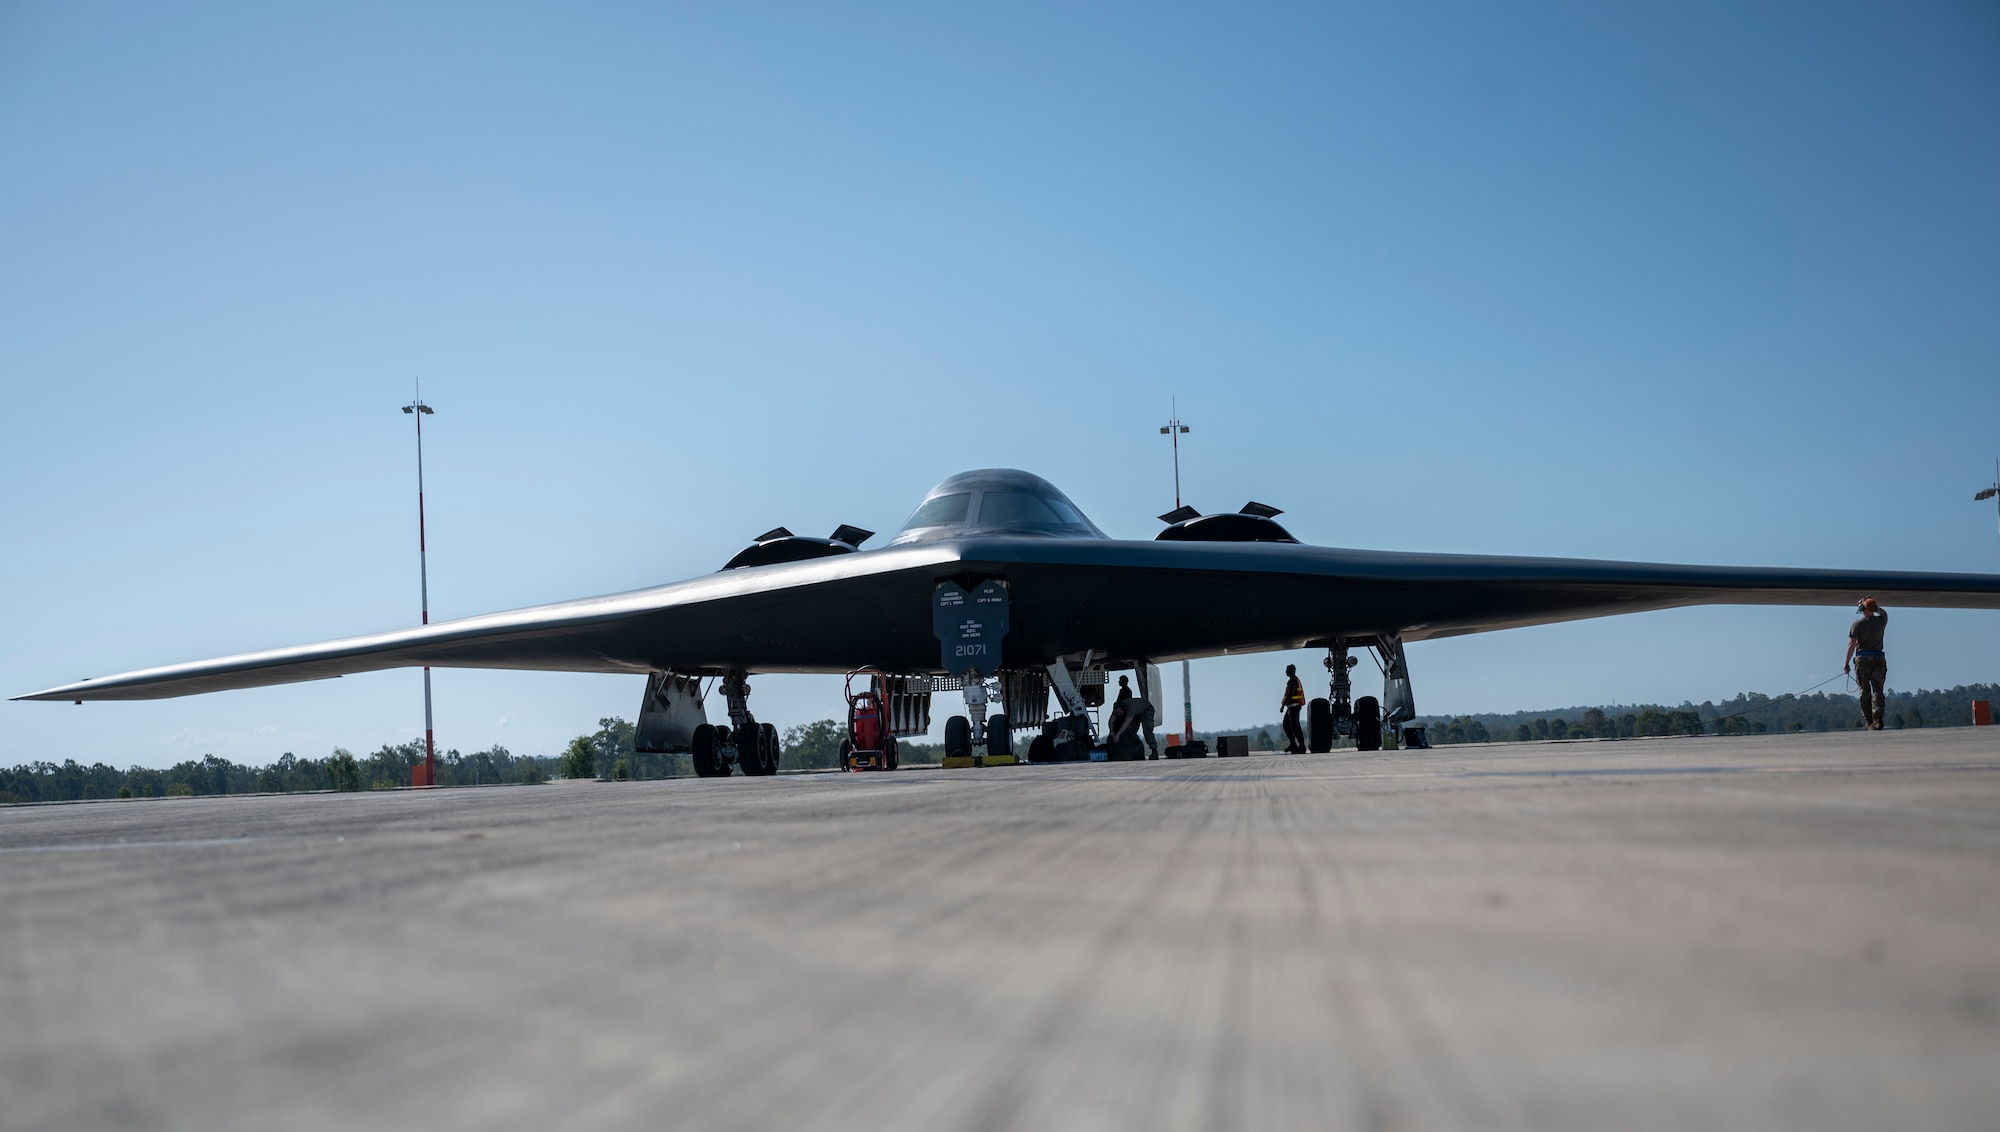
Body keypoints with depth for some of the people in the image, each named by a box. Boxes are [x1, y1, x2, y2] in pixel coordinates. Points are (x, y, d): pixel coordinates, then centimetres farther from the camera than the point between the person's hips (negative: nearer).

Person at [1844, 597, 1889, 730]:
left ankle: (1869, 722, 7)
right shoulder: (1881, 621, 3)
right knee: (1877, 690, -2)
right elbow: (1884, 612, 30)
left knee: (1865, 692, 5)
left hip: (1862, 659, -2)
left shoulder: (1857, 624, -6)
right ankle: (1878, 718, -17)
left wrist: (1846, 662, -5)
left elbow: (1852, 644, -9)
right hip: (1878, 659, 2)